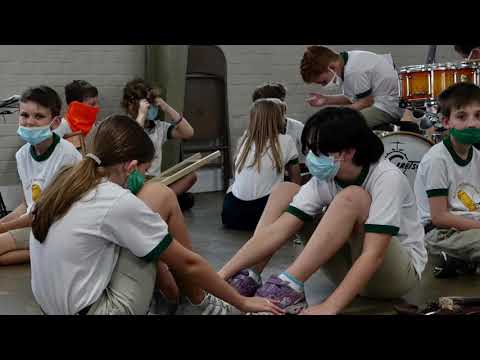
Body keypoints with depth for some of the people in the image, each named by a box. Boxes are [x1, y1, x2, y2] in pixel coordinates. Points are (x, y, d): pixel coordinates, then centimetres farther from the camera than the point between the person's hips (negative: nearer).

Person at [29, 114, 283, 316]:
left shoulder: (65, 184, 6)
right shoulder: (119, 203, -16)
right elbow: (188, 263, -9)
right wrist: (242, 302, 3)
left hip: (55, 306, 8)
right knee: (161, 195, -3)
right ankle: (199, 303, 10)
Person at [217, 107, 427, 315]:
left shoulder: (387, 179, -26)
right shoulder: (323, 181, -10)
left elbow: (373, 255, -34)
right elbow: (276, 232, -17)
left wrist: (329, 307, -43)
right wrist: (224, 273, -26)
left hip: (401, 271, -6)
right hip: (351, 266, 6)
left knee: (352, 197, -33)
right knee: (285, 191, -6)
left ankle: (288, 288, -34)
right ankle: (248, 279, -16)